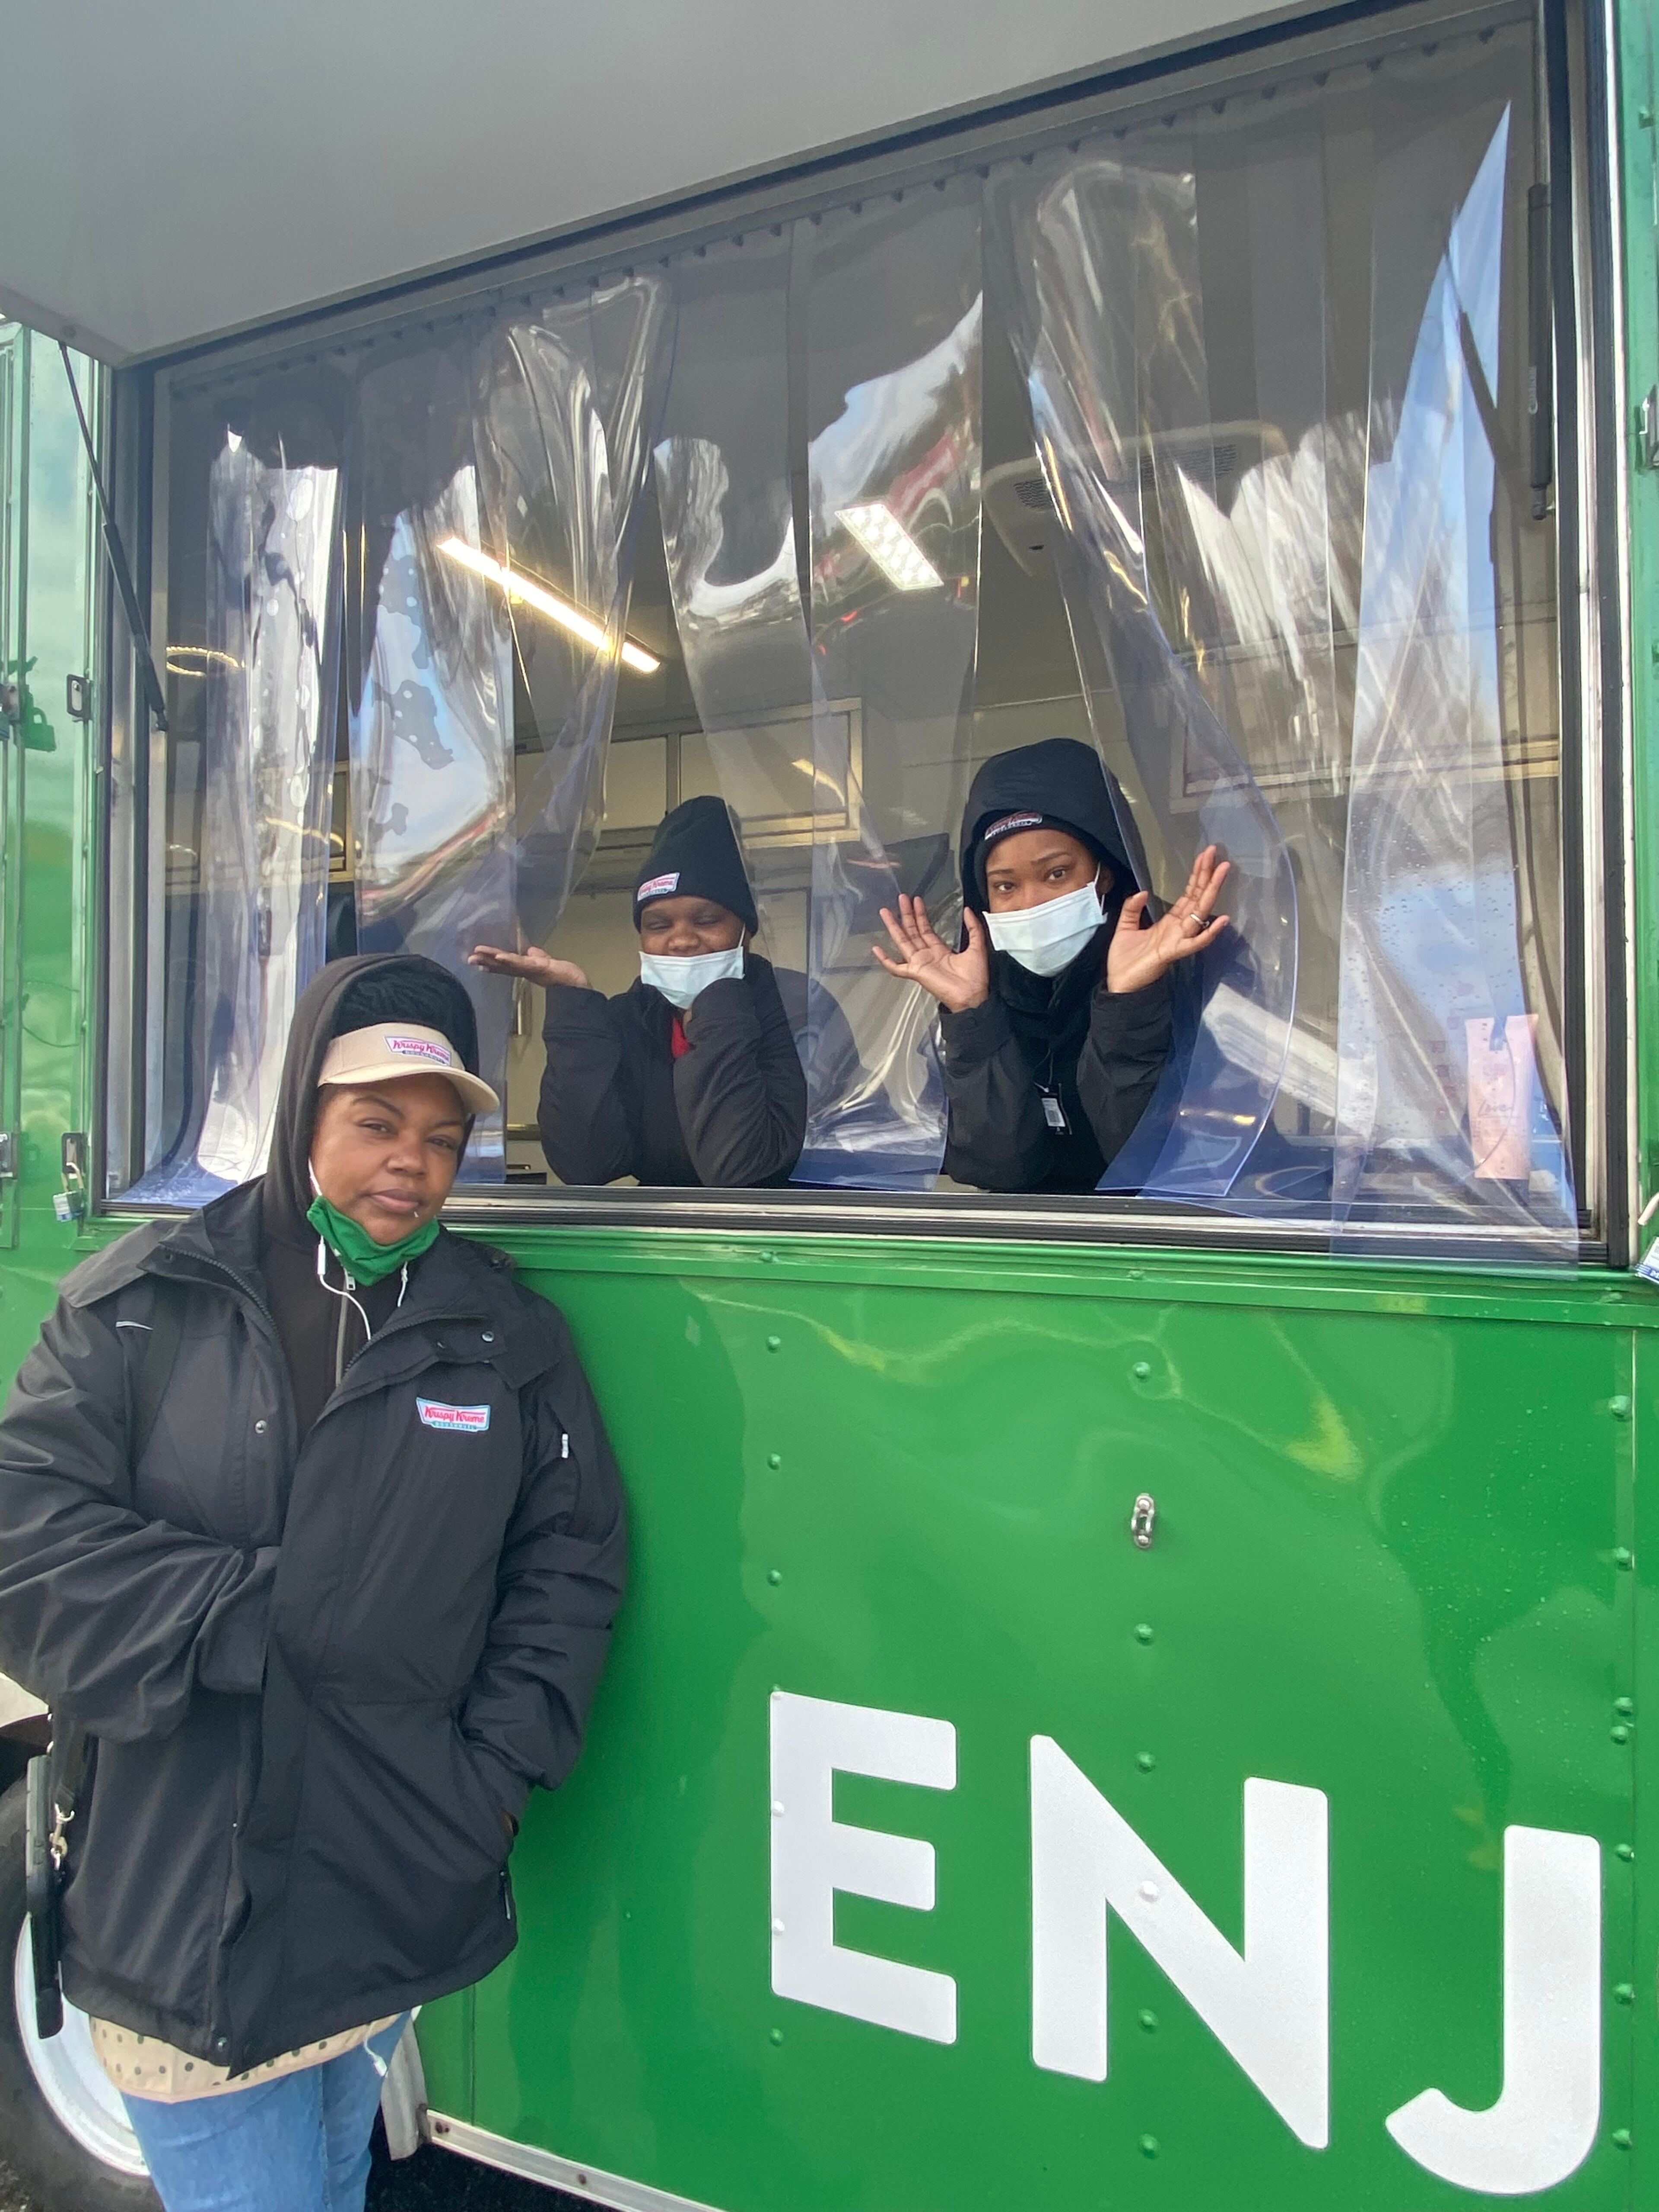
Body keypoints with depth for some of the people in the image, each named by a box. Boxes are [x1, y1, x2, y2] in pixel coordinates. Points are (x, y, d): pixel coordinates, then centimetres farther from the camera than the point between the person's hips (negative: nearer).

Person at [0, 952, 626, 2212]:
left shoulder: (508, 1333, 2)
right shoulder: (143, 1305, -1)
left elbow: (569, 1563, 3)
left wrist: (494, 1781, -5)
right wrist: (242, 1619, -14)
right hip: (177, 1905, -1)